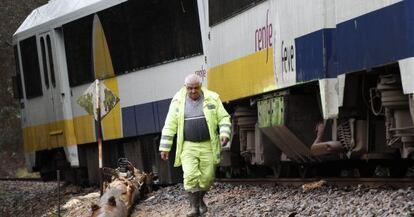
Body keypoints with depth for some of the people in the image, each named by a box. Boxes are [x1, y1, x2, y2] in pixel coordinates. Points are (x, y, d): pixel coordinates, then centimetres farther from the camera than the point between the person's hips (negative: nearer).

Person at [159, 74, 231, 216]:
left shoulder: (212, 99, -1)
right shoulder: (178, 101, 0)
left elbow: (223, 118, 3)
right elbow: (170, 126, 3)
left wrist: (224, 134, -16)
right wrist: (165, 147, 1)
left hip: (207, 146, 1)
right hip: (188, 146, -1)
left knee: (207, 177, 3)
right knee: (190, 176, -14)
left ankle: (199, 199, 29)